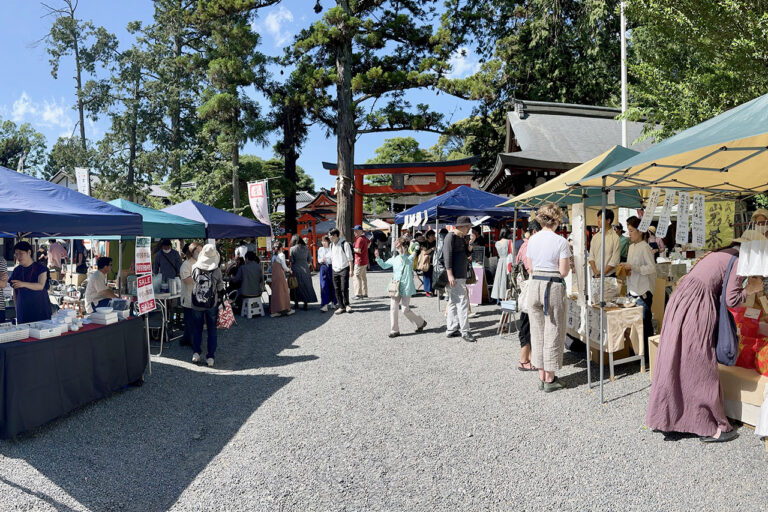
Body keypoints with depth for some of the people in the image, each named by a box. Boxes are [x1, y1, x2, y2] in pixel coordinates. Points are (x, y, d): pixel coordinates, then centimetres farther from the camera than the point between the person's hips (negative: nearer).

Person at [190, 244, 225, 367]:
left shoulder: (195, 268, -8)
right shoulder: (217, 271, -11)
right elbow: (220, 288, -3)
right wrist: (220, 301, 11)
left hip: (196, 305, 1)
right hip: (212, 305, -1)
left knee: (197, 328, 19)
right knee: (212, 330, 9)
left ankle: (196, 353, 18)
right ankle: (210, 357, 9)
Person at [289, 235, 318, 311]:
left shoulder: (292, 249, -6)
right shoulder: (306, 248, 3)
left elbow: (291, 261, -7)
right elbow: (310, 260, 5)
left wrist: (290, 269, 5)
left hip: (296, 269, -2)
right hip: (305, 269, 2)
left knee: (296, 287, 9)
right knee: (306, 286, 7)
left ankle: (296, 303, 15)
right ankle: (305, 304, 8)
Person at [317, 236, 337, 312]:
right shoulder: (320, 249, 10)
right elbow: (318, 260, 13)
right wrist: (321, 260, -7)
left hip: (331, 268, -2)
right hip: (323, 268, 2)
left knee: (332, 286, 6)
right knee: (324, 286, -6)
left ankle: (333, 303, 23)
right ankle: (324, 305, -9)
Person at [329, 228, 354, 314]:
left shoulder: (345, 244, -9)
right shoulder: (331, 245, 10)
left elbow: (350, 258, -8)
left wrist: (351, 270, -11)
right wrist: (332, 268, 12)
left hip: (344, 269, -6)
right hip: (335, 270, 6)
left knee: (344, 288, -7)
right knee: (337, 289, 5)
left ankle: (346, 304, 13)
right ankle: (341, 307, 13)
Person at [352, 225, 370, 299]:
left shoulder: (360, 239, -17)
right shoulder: (364, 237, 13)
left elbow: (358, 250, -26)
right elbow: (369, 242, 35)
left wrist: (352, 249, -10)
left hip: (360, 261, -10)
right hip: (365, 261, 10)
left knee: (357, 276, -8)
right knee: (364, 277, 14)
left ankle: (358, 294, -10)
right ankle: (365, 294, 20)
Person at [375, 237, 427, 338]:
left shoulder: (410, 257, -6)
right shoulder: (395, 258, 9)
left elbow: (408, 262, -28)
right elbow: (384, 265, 13)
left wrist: (402, 254, -44)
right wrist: (378, 258, -3)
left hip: (406, 288, -5)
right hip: (395, 287, 5)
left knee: (405, 310, -2)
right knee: (393, 308, 1)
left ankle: (421, 323, 21)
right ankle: (394, 330, 11)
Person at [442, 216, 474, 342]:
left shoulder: (462, 238, 18)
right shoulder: (451, 236, -10)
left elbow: (466, 254, 23)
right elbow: (447, 255, -17)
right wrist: (450, 274, -22)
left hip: (461, 275, 10)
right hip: (454, 276, -10)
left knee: (453, 302, 12)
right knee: (462, 302, -10)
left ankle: (450, 330, 18)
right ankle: (465, 331, -7)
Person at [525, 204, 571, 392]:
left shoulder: (532, 240, 5)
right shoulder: (560, 242, -10)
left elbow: (530, 267, 10)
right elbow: (564, 271, -10)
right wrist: (567, 261, 8)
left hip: (534, 285, 5)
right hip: (553, 286, -5)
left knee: (537, 332, 13)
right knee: (553, 332, 5)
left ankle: (542, 376, 21)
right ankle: (550, 379, 12)